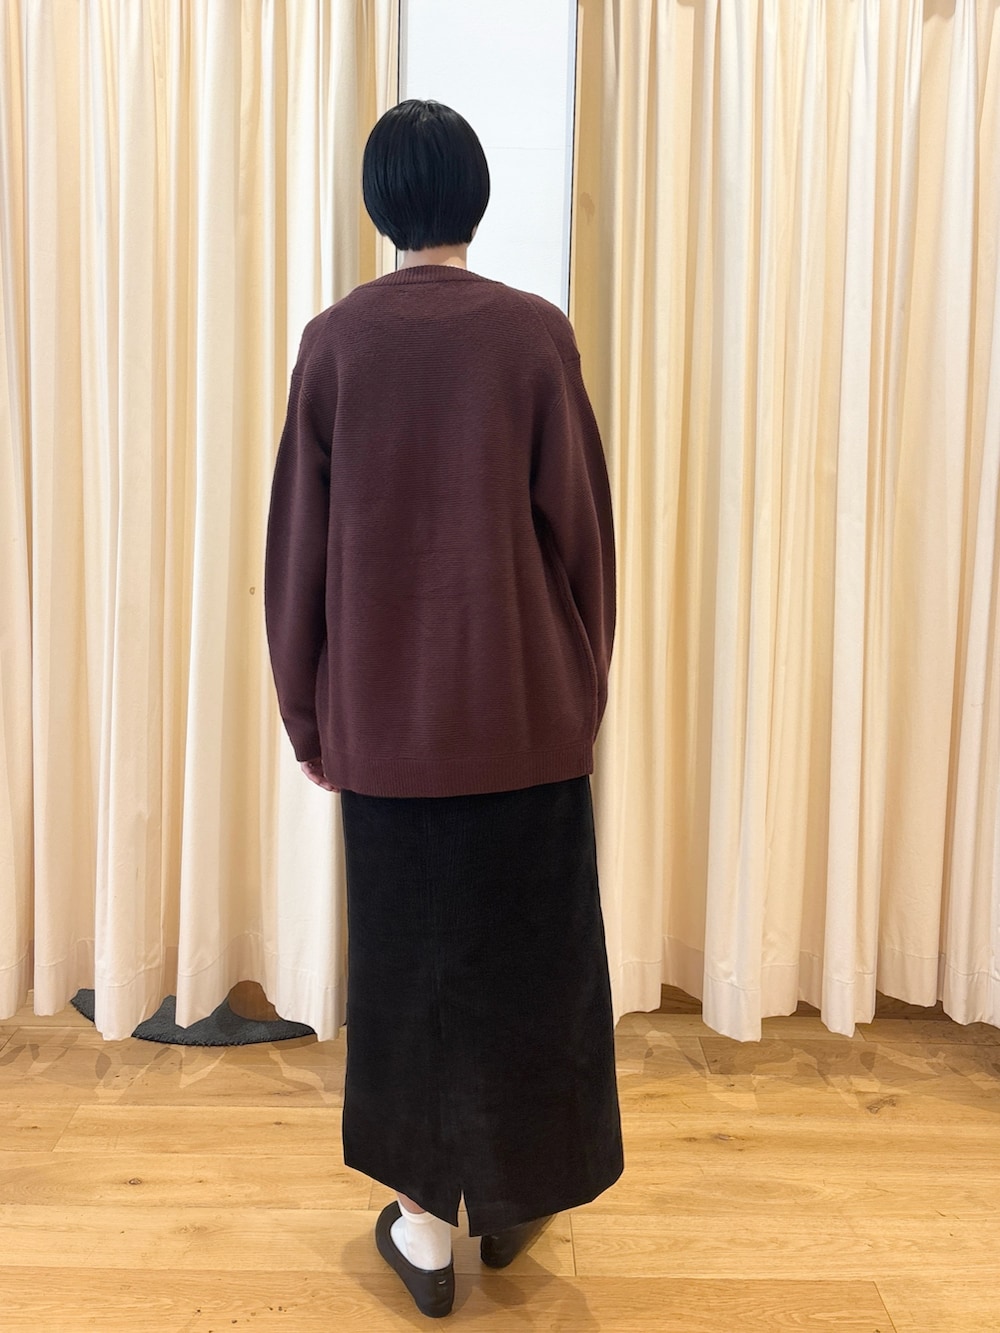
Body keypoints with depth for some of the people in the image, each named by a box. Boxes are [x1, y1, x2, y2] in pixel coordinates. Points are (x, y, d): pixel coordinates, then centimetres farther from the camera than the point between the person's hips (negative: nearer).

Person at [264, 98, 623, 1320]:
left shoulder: (334, 340, -2)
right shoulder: (534, 335, -6)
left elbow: (297, 545, -1)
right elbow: (580, 524, -4)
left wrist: (306, 713, 9)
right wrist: (586, 685, 9)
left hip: (382, 709, 1)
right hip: (524, 704, -1)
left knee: (402, 947, 15)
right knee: (529, 943, 16)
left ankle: (425, 1219, 27)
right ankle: (514, 1195, 33)